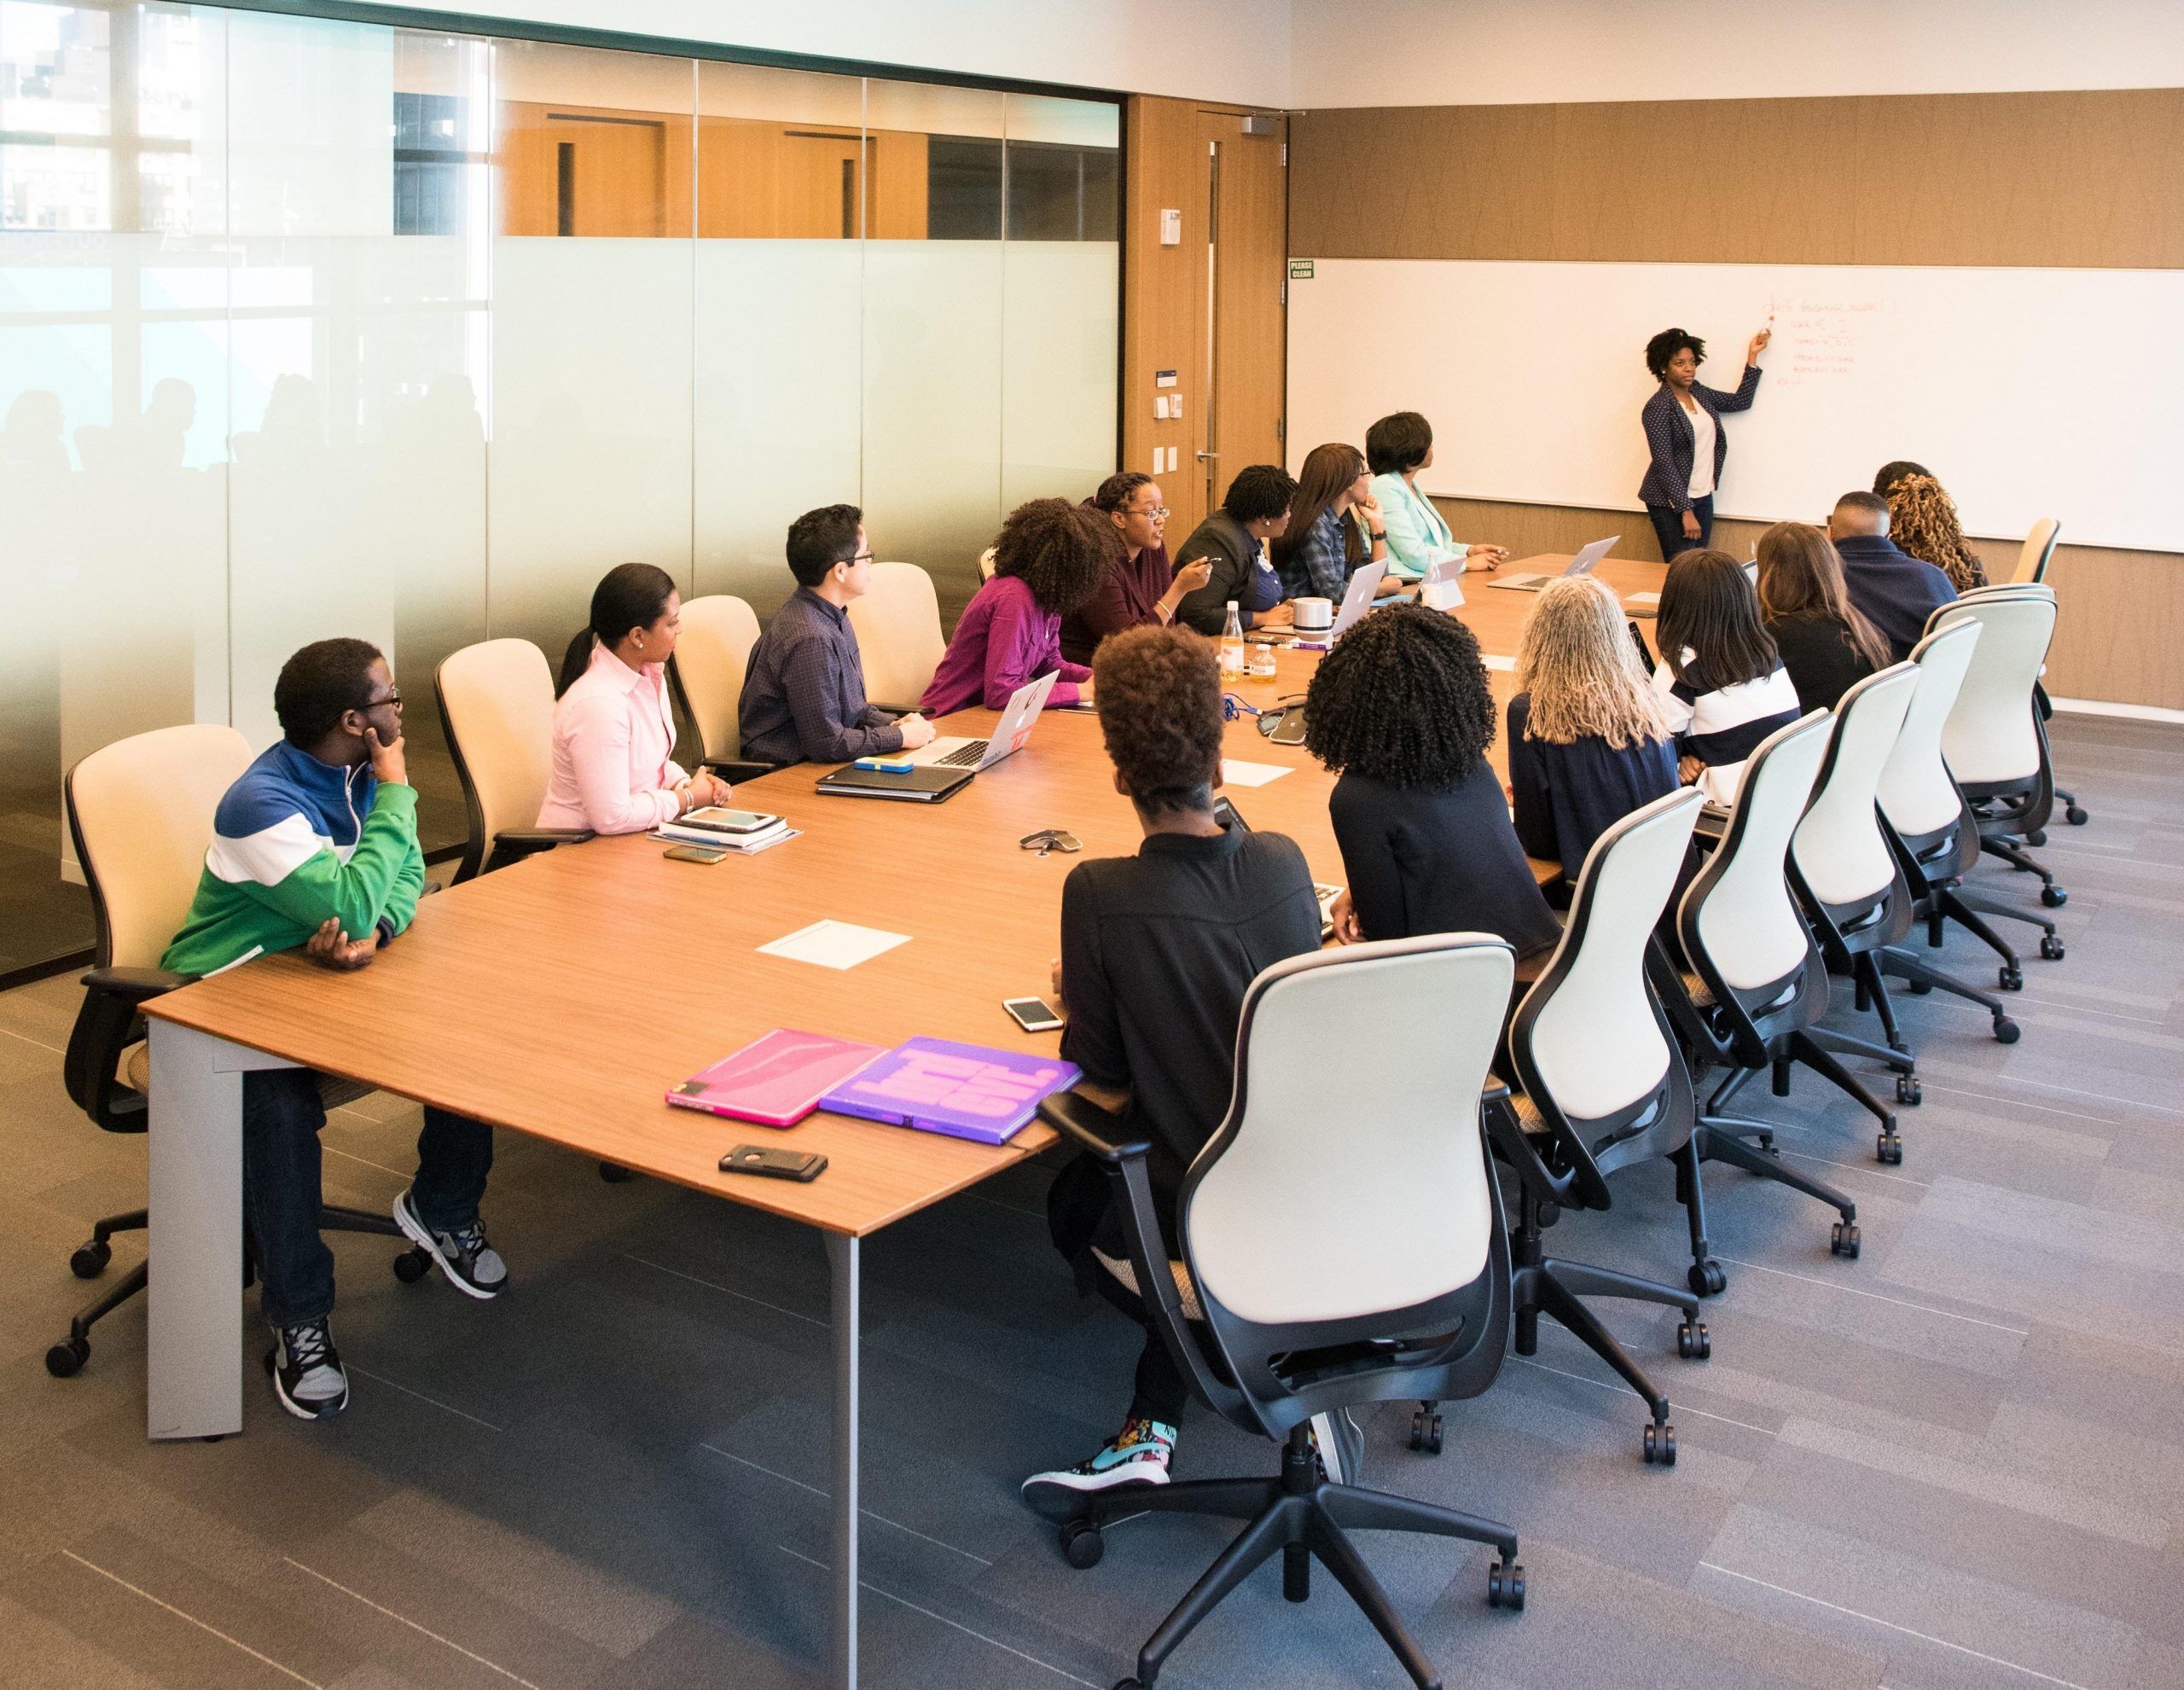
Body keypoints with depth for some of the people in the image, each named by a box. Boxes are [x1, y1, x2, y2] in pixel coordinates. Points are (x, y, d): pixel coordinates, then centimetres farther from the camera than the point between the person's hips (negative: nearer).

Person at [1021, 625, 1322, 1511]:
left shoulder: (1099, 894, -21)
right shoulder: (1283, 864, -8)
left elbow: (1103, 1079, -13)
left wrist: (1077, 996, 9)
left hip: (1190, 1211, -4)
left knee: (1074, 1203, 30)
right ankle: (1153, 1425, 25)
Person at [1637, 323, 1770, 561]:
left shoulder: (1698, 392, 9)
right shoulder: (1658, 407, -14)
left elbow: (1740, 401, 20)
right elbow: (1664, 463, -17)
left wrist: (1752, 356, 16)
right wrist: (1686, 511, -19)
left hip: (1703, 497, 7)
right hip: (1671, 501, -7)